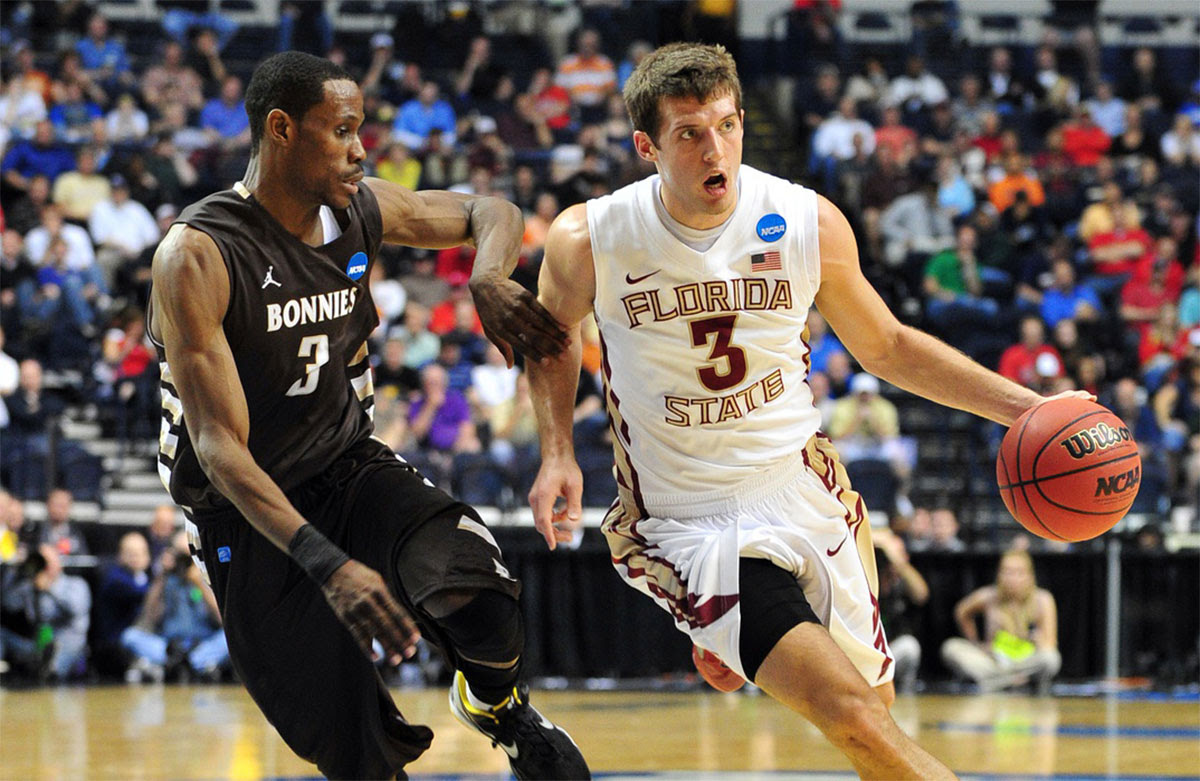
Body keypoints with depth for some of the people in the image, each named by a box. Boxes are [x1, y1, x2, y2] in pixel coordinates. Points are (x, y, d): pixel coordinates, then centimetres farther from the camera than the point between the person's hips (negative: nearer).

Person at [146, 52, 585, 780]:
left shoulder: (363, 212, -5)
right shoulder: (198, 256, -24)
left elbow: (491, 212, 13)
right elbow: (219, 446, -29)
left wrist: (490, 283, -13)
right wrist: (326, 563, -42)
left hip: (351, 467, 4)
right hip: (251, 518, -4)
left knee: (481, 601, -24)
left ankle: (500, 706, 8)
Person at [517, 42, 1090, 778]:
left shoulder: (809, 223, -9)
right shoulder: (589, 240, -13)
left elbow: (886, 346, 7)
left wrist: (1025, 407, -3)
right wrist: (558, 453, -5)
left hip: (804, 490, 4)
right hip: (691, 523, -4)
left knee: (876, 700, 15)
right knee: (852, 715, -22)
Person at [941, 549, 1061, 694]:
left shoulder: (1042, 600, -10)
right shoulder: (988, 598, -7)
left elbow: (1049, 644, -12)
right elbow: (962, 612, 14)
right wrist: (975, 643, 11)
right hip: (994, 663, 2)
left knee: (1050, 658, -36)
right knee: (951, 648, -24)